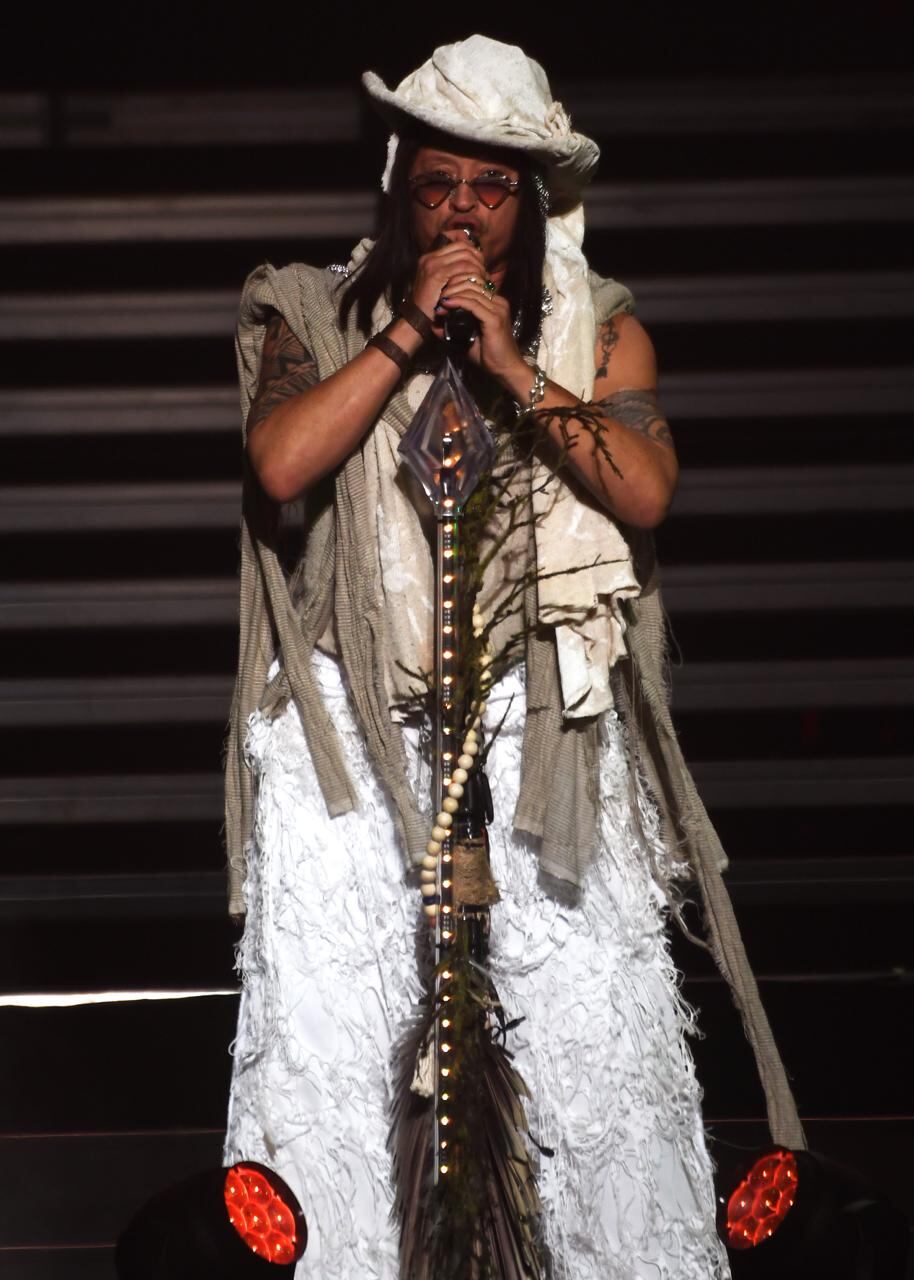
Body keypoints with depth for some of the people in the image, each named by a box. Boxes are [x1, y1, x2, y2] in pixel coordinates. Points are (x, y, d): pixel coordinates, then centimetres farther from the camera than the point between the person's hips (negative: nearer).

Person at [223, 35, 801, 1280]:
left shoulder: (599, 328, 10)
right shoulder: (319, 314, 9)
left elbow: (646, 489, -6)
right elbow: (282, 462, -8)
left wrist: (508, 361, -11)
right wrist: (410, 333, -8)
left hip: (543, 719, 0)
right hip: (351, 716, 0)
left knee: (598, 1026, -4)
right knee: (325, 1030, -4)